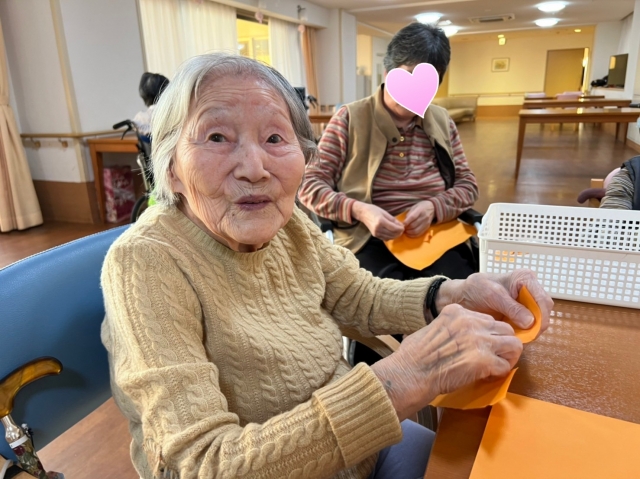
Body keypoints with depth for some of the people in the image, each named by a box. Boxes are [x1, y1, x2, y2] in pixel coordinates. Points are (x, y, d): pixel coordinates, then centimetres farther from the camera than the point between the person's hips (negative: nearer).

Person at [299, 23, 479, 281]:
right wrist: (359, 210, -20)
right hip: (370, 239, -3)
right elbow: (310, 184, -2)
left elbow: (467, 184, 14)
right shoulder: (350, 119, 1)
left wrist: (434, 207, -8)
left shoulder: (442, 121, 13)